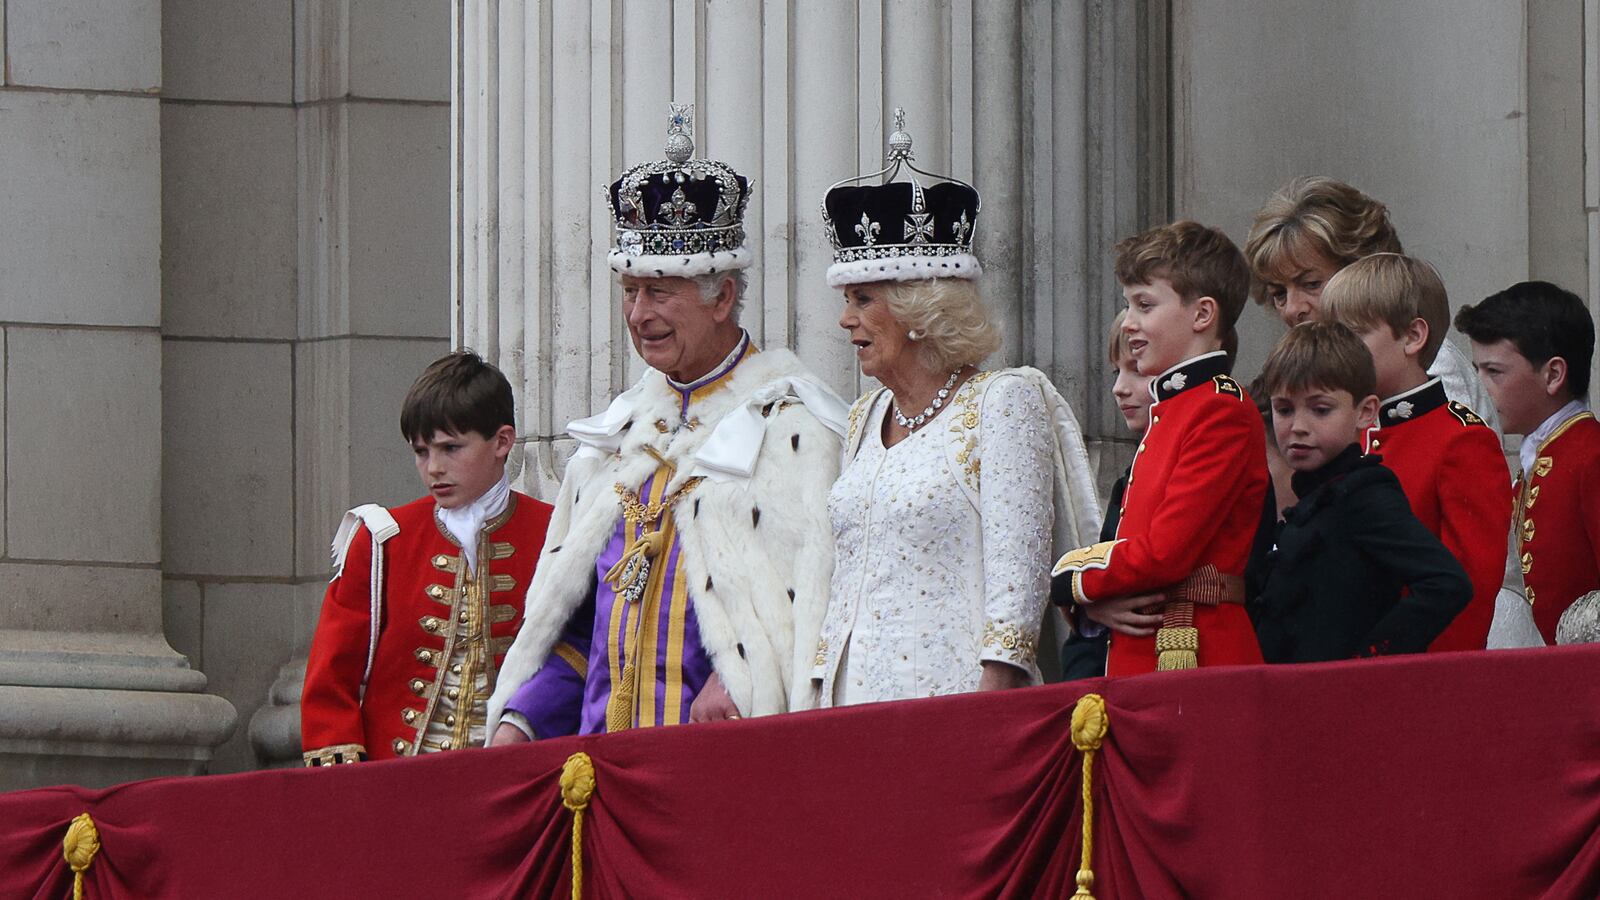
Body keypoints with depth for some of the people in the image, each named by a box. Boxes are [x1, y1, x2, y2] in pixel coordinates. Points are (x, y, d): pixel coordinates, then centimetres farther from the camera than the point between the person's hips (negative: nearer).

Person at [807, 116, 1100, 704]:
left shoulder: (1004, 402, -3)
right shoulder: (865, 420, 18)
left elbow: (1017, 576, -9)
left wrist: (992, 703, -16)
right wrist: (822, 697, 13)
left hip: (951, 697, -6)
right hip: (853, 700, 6)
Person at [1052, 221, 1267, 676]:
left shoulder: (1223, 412, -11)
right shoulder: (1168, 409, 19)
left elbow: (1165, 552, -17)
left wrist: (1070, 581, -4)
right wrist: (1095, 602, -1)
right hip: (1138, 654, 9)